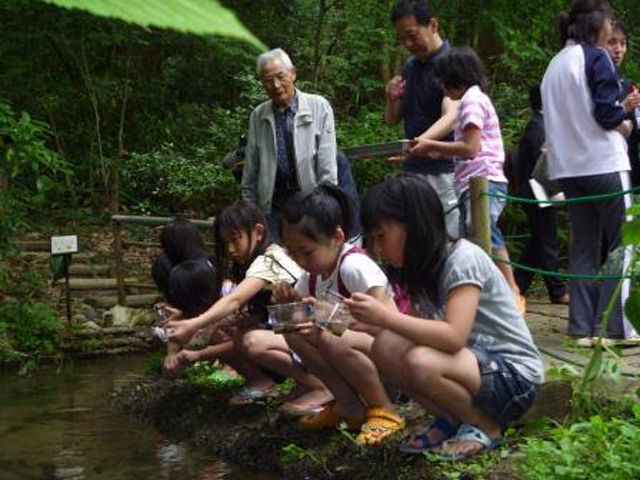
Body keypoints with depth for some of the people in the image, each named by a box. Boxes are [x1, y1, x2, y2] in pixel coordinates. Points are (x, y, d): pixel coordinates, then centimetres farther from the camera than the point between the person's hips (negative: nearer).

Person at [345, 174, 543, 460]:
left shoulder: (462, 258, -20)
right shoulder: (423, 268, 6)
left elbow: (453, 337, -31)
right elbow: (420, 330, 1)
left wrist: (385, 316, -31)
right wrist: (370, 318, -11)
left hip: (515, 375, -8)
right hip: (472, 360, 8)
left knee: (421, 362, -33)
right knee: (385, 347, -13)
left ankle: (486, 426, -6)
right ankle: (452, 420, 3)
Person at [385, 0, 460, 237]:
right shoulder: (410, 67, 14)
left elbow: (451, 117, -25)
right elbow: (393, 120, 20)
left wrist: (422, 141, -44)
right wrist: (391, 99, -2)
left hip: (444, 171, -7)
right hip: (412, 171, 7)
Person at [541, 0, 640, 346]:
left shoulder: (555, 64, 15)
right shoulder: (596, 58, -8)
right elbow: (606, 114, -15)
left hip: (569, 167, 7)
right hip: (604, 163, -7)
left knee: (583, 246, 9)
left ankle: (582, 327, 6)